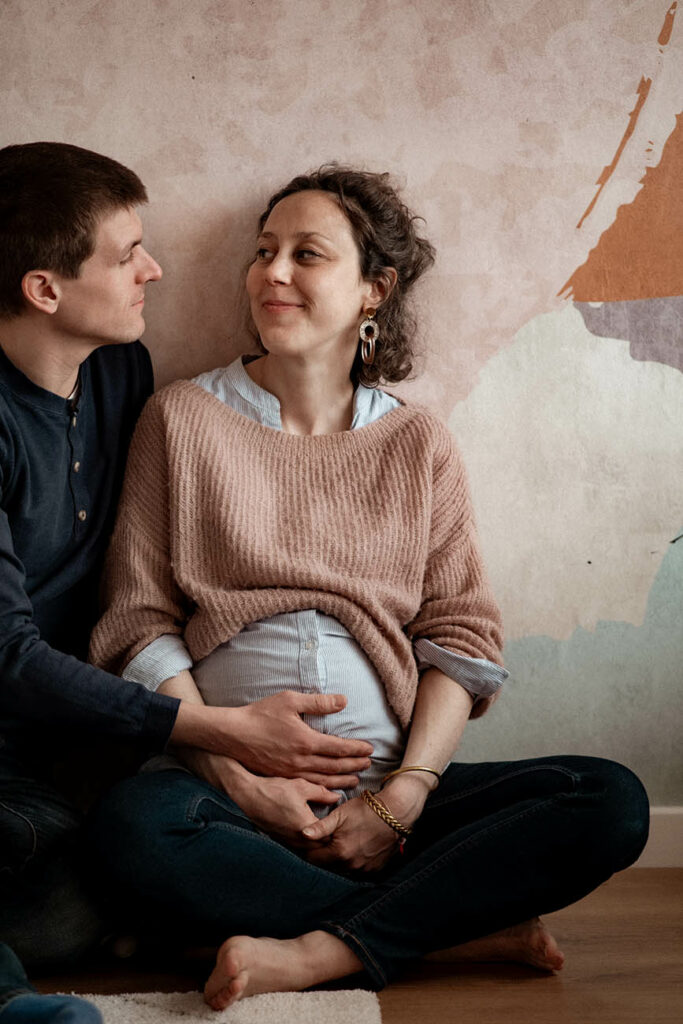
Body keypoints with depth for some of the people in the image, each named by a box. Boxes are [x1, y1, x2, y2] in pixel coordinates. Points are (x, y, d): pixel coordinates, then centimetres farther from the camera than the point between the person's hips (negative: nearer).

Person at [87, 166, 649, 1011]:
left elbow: (462, 637, 5)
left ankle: (316, 953, -25)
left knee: (612, 802, -19)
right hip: (233, 790, -1)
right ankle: (468, 923, -21)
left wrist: (402, 797, -10)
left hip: (388, 789, 2)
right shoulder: (184, 418, 7)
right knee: (134, 827, -35)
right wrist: (241, 776, -10)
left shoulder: (418, 444, 11)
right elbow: (141, 626, 1)